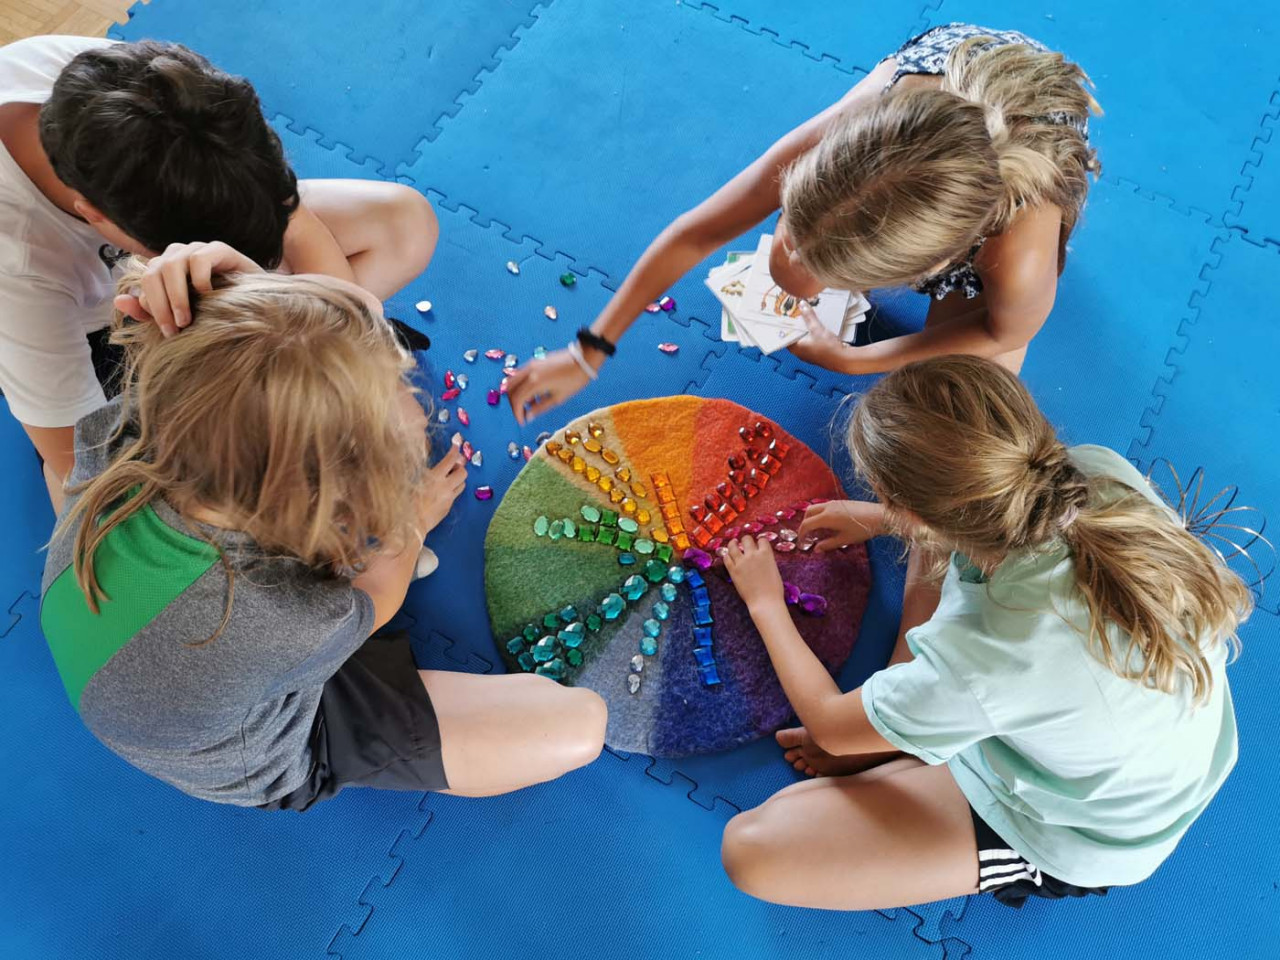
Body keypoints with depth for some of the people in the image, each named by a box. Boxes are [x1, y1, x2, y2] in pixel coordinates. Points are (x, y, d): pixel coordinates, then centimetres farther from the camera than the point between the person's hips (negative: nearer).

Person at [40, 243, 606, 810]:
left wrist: (241, 283, -40)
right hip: (279, 761, -4)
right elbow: (374, 603, -16)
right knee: (576, 727, -6)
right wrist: (414, 520, 2)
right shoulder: (298, 633, -44)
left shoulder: (111, 443, -32)